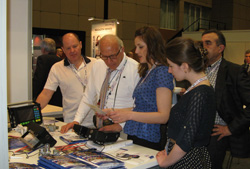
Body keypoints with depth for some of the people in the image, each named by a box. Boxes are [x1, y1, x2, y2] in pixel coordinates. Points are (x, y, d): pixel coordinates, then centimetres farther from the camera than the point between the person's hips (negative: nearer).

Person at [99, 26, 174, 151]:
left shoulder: (162, 72, -12)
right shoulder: (146, 72, 15)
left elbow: (163, 116, -18)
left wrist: (129, 115, -24)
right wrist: (113, 112, 10)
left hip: (148, 140, -7)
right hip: (135, 136, 8)